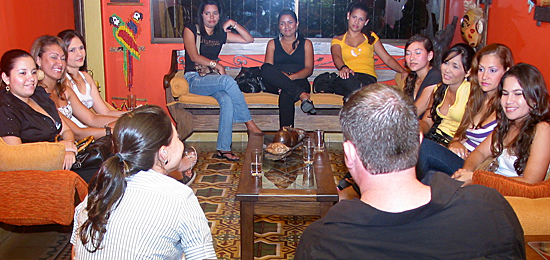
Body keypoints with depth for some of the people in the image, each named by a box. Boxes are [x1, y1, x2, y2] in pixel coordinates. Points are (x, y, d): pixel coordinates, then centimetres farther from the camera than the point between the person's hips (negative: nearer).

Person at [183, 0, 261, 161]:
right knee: (228, 80, -33)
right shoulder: (191, 30, 6)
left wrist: (234, 24, 6)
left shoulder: (221, 34, 18)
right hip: (194, 80, -4)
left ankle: (223, 149, -33)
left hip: (212, 79, 4)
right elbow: (194, 57, -7)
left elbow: (249, 39, 16)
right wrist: (216, 65, -12)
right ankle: (250, 124, -26)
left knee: (227, 100, -31)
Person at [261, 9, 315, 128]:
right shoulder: (273, 44, 23)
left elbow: (309, 69, 6)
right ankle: (302, 96, -43)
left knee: (286, 95, -39)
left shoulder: (306, 43, 20)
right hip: (275, 85, 2)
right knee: (265, 69, -34)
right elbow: (268, 68, 8)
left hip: (298, 82, -1)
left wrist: (291, 77, -16)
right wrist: (282, 77, -16)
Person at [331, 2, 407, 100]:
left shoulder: (371, 37, 27)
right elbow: (336, 57, -1)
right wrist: (343, 68, -26)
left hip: (368, 78, 1)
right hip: (348, 79, -1)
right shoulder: (337, 40, 21)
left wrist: (403, 71, 0)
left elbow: (387, 59, 20)